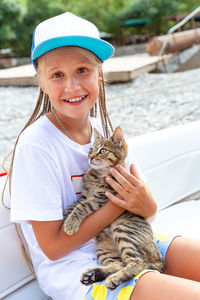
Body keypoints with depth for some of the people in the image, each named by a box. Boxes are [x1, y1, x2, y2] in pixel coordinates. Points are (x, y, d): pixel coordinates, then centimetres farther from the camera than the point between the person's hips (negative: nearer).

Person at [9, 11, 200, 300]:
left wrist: (147, 206, -17)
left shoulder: (106, 130, 0)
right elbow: (52, 246, -15)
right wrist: (119, 203, -18)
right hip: (71, 268, -6)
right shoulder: (35, 145, -18)